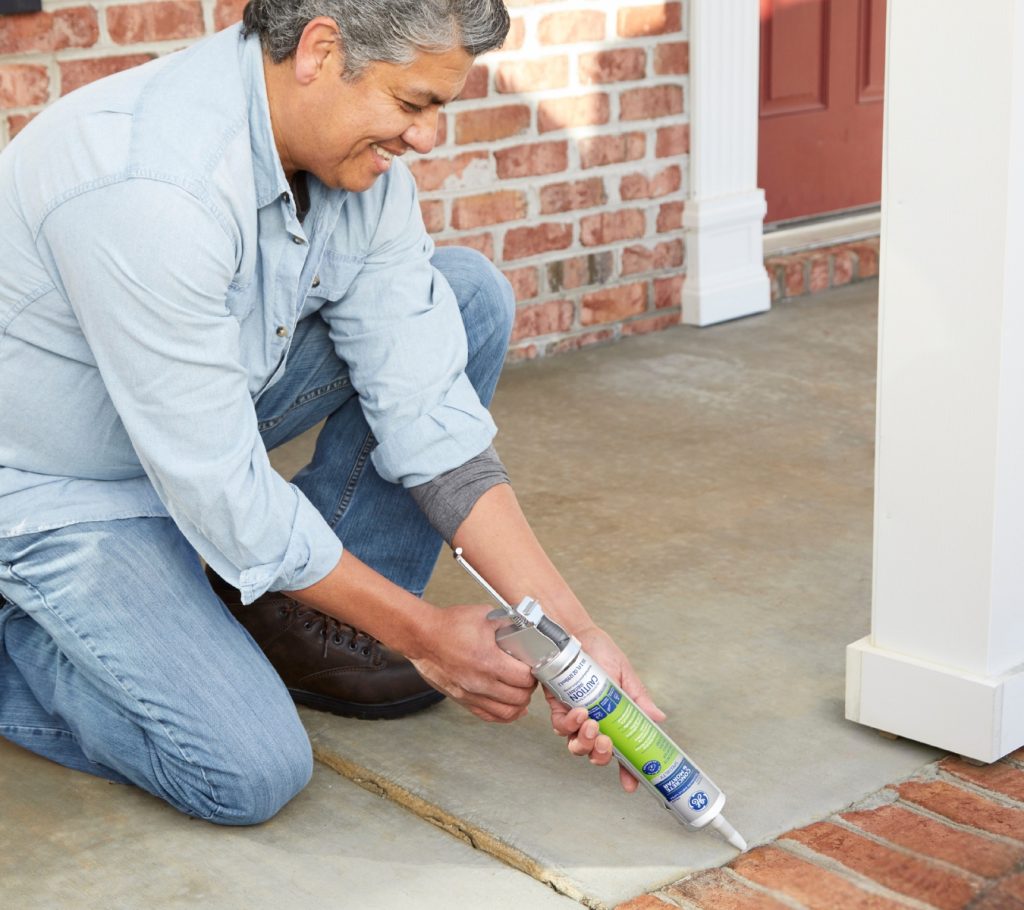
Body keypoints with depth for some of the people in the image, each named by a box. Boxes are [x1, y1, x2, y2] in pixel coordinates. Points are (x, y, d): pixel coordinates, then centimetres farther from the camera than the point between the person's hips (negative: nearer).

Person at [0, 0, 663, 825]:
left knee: (471, 297, -4)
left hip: (200, 420, 8)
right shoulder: (149, 187, -36)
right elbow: (218, 490, -30)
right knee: (253, 772, -22)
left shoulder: (363, 168, -11)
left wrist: (572, 630, -17)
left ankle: (295, 622, 3)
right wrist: (421, 633, -20)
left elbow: (425, 409, -11)